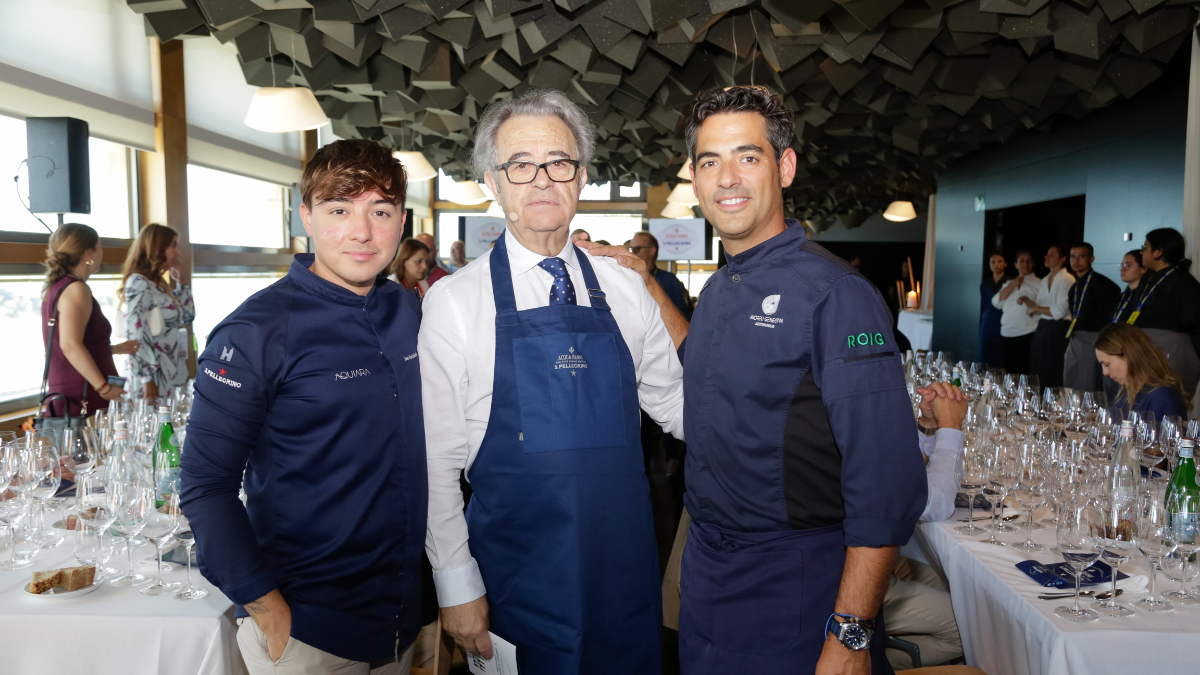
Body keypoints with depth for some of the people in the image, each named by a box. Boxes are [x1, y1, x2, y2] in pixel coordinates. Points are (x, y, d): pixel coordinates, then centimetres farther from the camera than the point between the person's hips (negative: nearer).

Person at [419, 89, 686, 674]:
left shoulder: (627, 290, 2)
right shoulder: (453, 302, -7)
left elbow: (678, 404, 10)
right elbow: (438, 461, -6)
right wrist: (457, 587, -7)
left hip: (626, 567, 3)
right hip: (516, 578, -3)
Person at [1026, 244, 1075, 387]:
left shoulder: (1067, 280, -9)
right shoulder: (1043, 281, 15)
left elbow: (1060, 311, -17)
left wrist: (1035, 308, -9)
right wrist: (1026, 300, 4)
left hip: (1058, 331, -8)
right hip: (1042, 329, 8)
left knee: (1053, 377, -5)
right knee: (1038, 374, 7)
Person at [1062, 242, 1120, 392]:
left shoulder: (1100, 283, -10)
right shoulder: (1074, 287, 17)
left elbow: (1110, 314, -13)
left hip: (1092, 339, -9)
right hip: (1074, 341, 9)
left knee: (1088, 391, -7)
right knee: (1069, 389, 11)